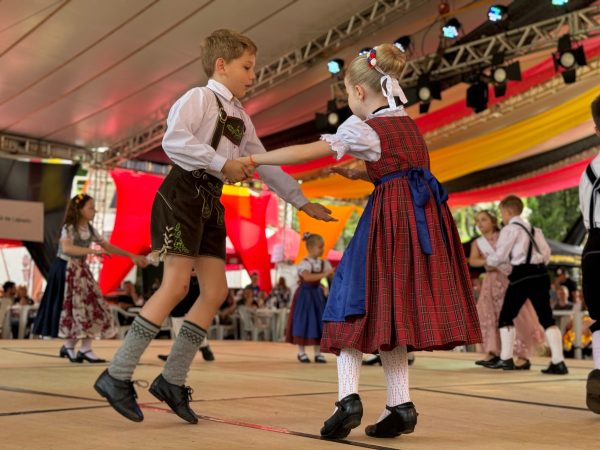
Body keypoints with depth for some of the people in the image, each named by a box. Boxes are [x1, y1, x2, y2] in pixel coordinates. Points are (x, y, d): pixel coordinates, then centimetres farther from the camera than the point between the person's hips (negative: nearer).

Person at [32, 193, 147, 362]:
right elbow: (67, 248, -36)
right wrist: (93, 251, -43)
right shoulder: (69, 228, -17)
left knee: (91, 305, -1)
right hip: (66, 270, -7)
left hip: (81, 270, 7)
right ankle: (68, 346, 11)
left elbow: (108, 247, 11)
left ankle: (86, 349, 2)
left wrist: (132, 256, 7)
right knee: (73, 307, -7)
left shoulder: (90, 230, 5)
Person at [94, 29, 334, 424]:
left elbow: (266, 166, 25)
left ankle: (173, 380, 7)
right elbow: (173, 140, -22)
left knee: (215, 291, 1)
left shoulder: (241, 118, 22)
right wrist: (223, 163, -22)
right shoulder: (200, 97, -4)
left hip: (212, 202, 9)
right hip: (183, 192, -9)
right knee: (177, 286, -16)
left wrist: (303, 202, 23)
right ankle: (117, 376, -9)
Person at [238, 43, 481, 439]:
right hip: (424, 215, 7)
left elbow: (304, 153, -8)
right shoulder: (409, 123, 19)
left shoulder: (361, 127, -2)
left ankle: (349, 397, -13)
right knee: (393, 309, 10)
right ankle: (401, 406, 8)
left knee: (359, 302, -1)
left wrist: (250, 160, -2)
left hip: (391, 218, -7)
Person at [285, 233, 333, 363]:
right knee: (303, 322, -2)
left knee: (318, 322, 4)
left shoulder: (324, 263, 4)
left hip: (317, 294, 6)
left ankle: (318, 353, 11)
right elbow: (307, 277, -33)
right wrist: (323, 274, -41)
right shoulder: (305, 263, -15)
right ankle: (301, 352, 9)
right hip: (305, 294, -5)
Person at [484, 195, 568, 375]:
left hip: (521, 276, -6)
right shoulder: (533, 229, 18)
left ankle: (506, 359, 8)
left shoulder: (510, 229, -4)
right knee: (547, 318, 3)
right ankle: (558, 362, -4)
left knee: (506, 317, 8)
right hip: (540, 274, 6)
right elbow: (546, 253, 15)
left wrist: (488, 260, 16)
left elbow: (499, 256, -4)